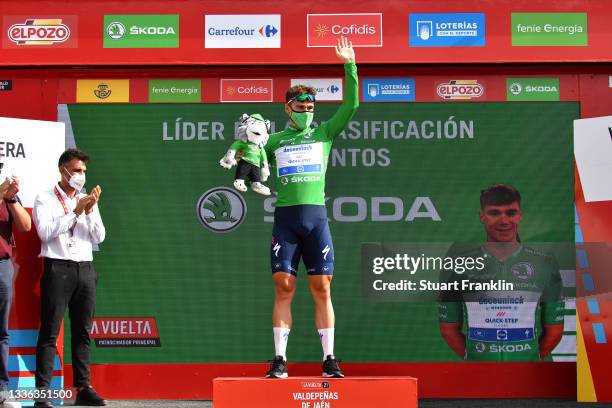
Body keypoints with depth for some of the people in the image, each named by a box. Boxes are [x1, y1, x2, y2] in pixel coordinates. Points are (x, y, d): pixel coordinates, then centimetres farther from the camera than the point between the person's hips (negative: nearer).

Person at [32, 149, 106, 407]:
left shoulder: (88, 201, 16)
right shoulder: (45, 199, 3)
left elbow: (99, 237, 9)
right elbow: (45, 232, -12)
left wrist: (90, 210, -5)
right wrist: (75, 211, -12)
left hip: (85, 269, 5)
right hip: (57, 268, -5)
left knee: (82, 332, 6)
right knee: (50, 332, -7)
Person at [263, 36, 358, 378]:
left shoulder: (324, 133, 13)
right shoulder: (273, 141, 15)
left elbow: (351, 105, 5)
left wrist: (350, 67, -2)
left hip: (316, 216, 0)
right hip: (285, 216, 0)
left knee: (322, 288, -1)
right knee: (284, 288, -3)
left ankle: (329, 359, 5)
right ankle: (280, 360, 1)